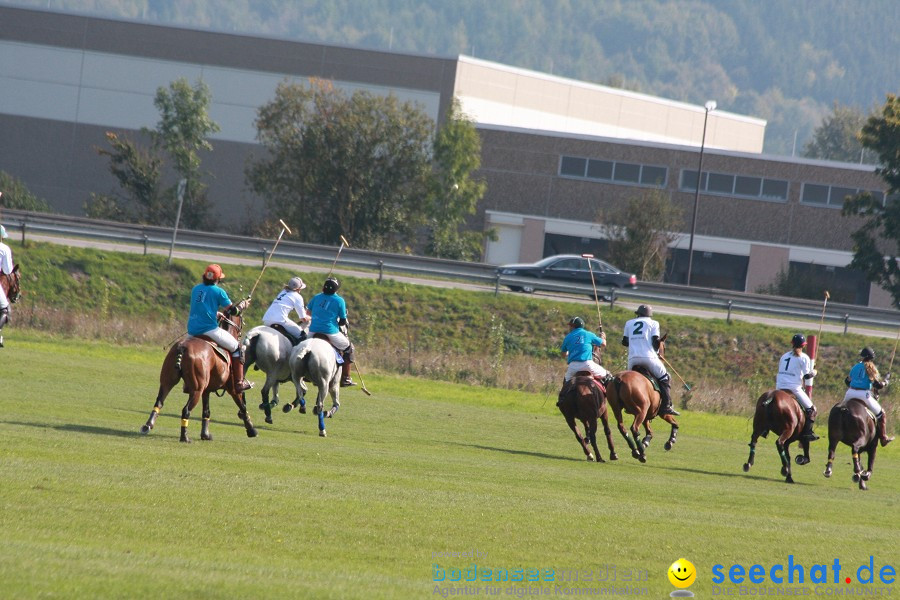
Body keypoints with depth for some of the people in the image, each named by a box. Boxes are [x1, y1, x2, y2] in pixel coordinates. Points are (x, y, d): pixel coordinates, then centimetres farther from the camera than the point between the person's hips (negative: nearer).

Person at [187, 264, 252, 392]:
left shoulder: (196, 289, 14)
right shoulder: (218, 292, -4)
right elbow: (233, 310, -1)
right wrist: (243, 305, 19)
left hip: (192, 330, 6)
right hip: (209, 329, -6)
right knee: (236, 347, 10)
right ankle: (239, 382, 7)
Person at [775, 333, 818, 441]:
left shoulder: (784, 356, 17)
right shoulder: (804, 357, -1)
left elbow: (779, 372, 17)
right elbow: (807, 375, -4)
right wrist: (813, 373, 15)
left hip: (779, 387, 6)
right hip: (794, 387, -6)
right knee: (811, 409, 3)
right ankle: (807, 432, -11)